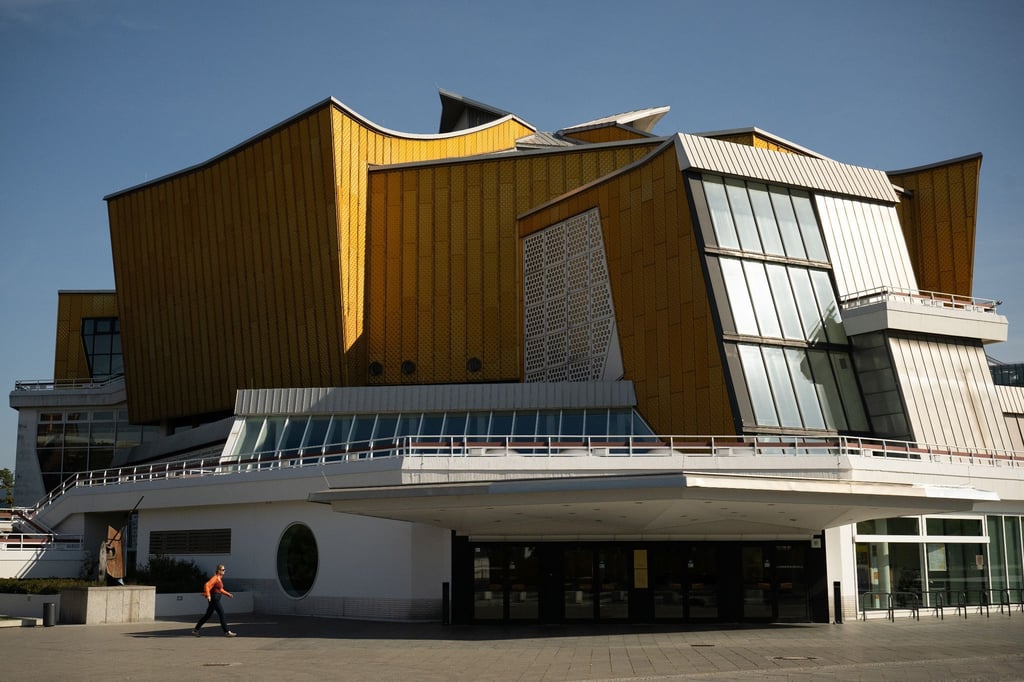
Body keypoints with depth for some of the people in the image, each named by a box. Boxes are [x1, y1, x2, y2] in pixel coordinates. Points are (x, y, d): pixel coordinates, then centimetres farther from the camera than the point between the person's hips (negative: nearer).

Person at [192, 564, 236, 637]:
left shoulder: (220, 578, 14)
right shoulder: (215, 578, -14)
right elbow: (207, 585, -24)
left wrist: (228, 594, 19)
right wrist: (208, 595, -30)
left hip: (217, 599, 10)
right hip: (214, 598, -10)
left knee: (208, 615, 14)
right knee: (222, 614, -8)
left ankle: (196, 629, 21)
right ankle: (227, 632, -5)